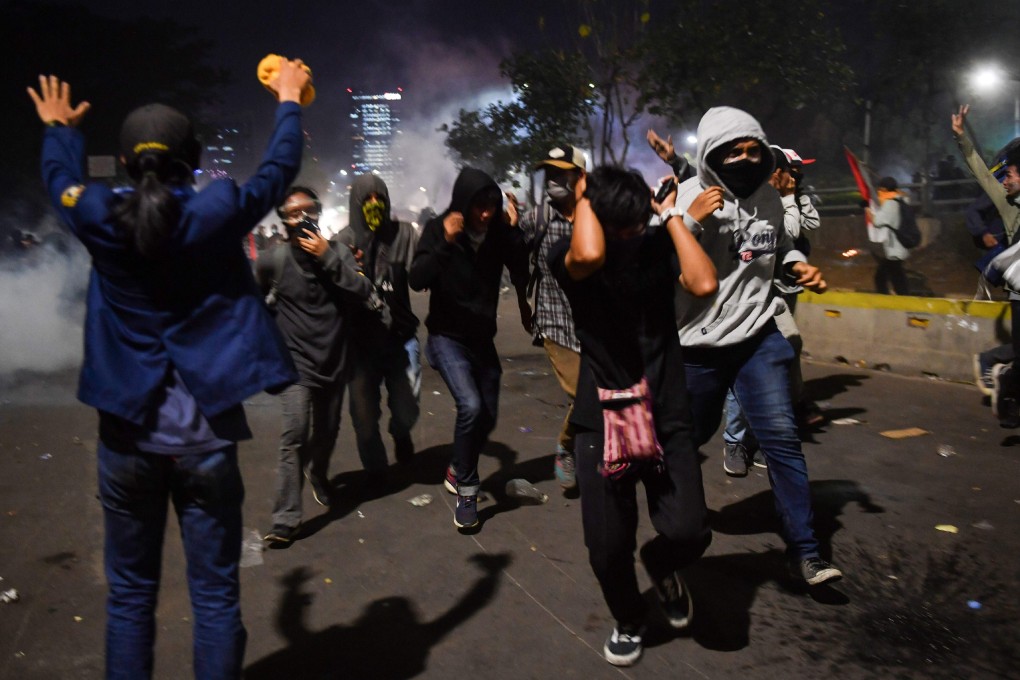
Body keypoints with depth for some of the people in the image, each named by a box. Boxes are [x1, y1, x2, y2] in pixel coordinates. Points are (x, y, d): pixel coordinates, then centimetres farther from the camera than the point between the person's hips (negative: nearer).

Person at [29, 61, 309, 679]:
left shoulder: (102, 219, -5)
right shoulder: (217, 211, -9)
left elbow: (61, 179, 18)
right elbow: (280, 169, 8)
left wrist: (60, 129, 39)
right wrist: (289, 100, 24)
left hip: (128, 436, 2)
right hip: (206, 436, -2)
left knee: (130, 596, 16)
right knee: (216, 596, 8)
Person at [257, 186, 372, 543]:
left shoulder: (338, 252, -1)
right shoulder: (273, 260, -6)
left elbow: (362, 291, -16)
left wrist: (328, 257, -21)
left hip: (334, 360, 3)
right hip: (296, 361, -3)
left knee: (327, 431, 17)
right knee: (294, 436, -16)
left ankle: (318, 475, 48)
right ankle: (286, 519, -12)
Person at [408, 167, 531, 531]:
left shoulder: (499, 231, -6)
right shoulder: (438, 228, -12)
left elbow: (523, 276, -4)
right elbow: (417, 280, -26)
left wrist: (515, 232, -6)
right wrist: (445, 242, -33)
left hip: (482, 339, 4)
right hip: (447, 337, -4)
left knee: (487, 417, 12)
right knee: (470, 406, -23)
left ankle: (457, 472, 40)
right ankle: (466, 491, -4)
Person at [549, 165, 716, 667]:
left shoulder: (658, 246, 1)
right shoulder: (567, 256, -5)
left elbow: (704, 283, -18)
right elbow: (589, 256, -30)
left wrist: (673, 216, -8)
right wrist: (584, 199, -13)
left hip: (667, 417, 1)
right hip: (602, 421, -1)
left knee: (689, 532, -11)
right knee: (607, 549, 3)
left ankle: (661, 564, 29)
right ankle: (628, 621, 37)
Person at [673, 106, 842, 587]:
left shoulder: (769, 198, 4)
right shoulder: (685, 198, -11)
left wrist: (797, 265, 2)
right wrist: (689, 220, -28)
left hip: (758, 336, 3)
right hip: (698, 343, -2)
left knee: (781, 436, -6)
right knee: (690, 435, 15)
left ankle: (804, 551, 3)